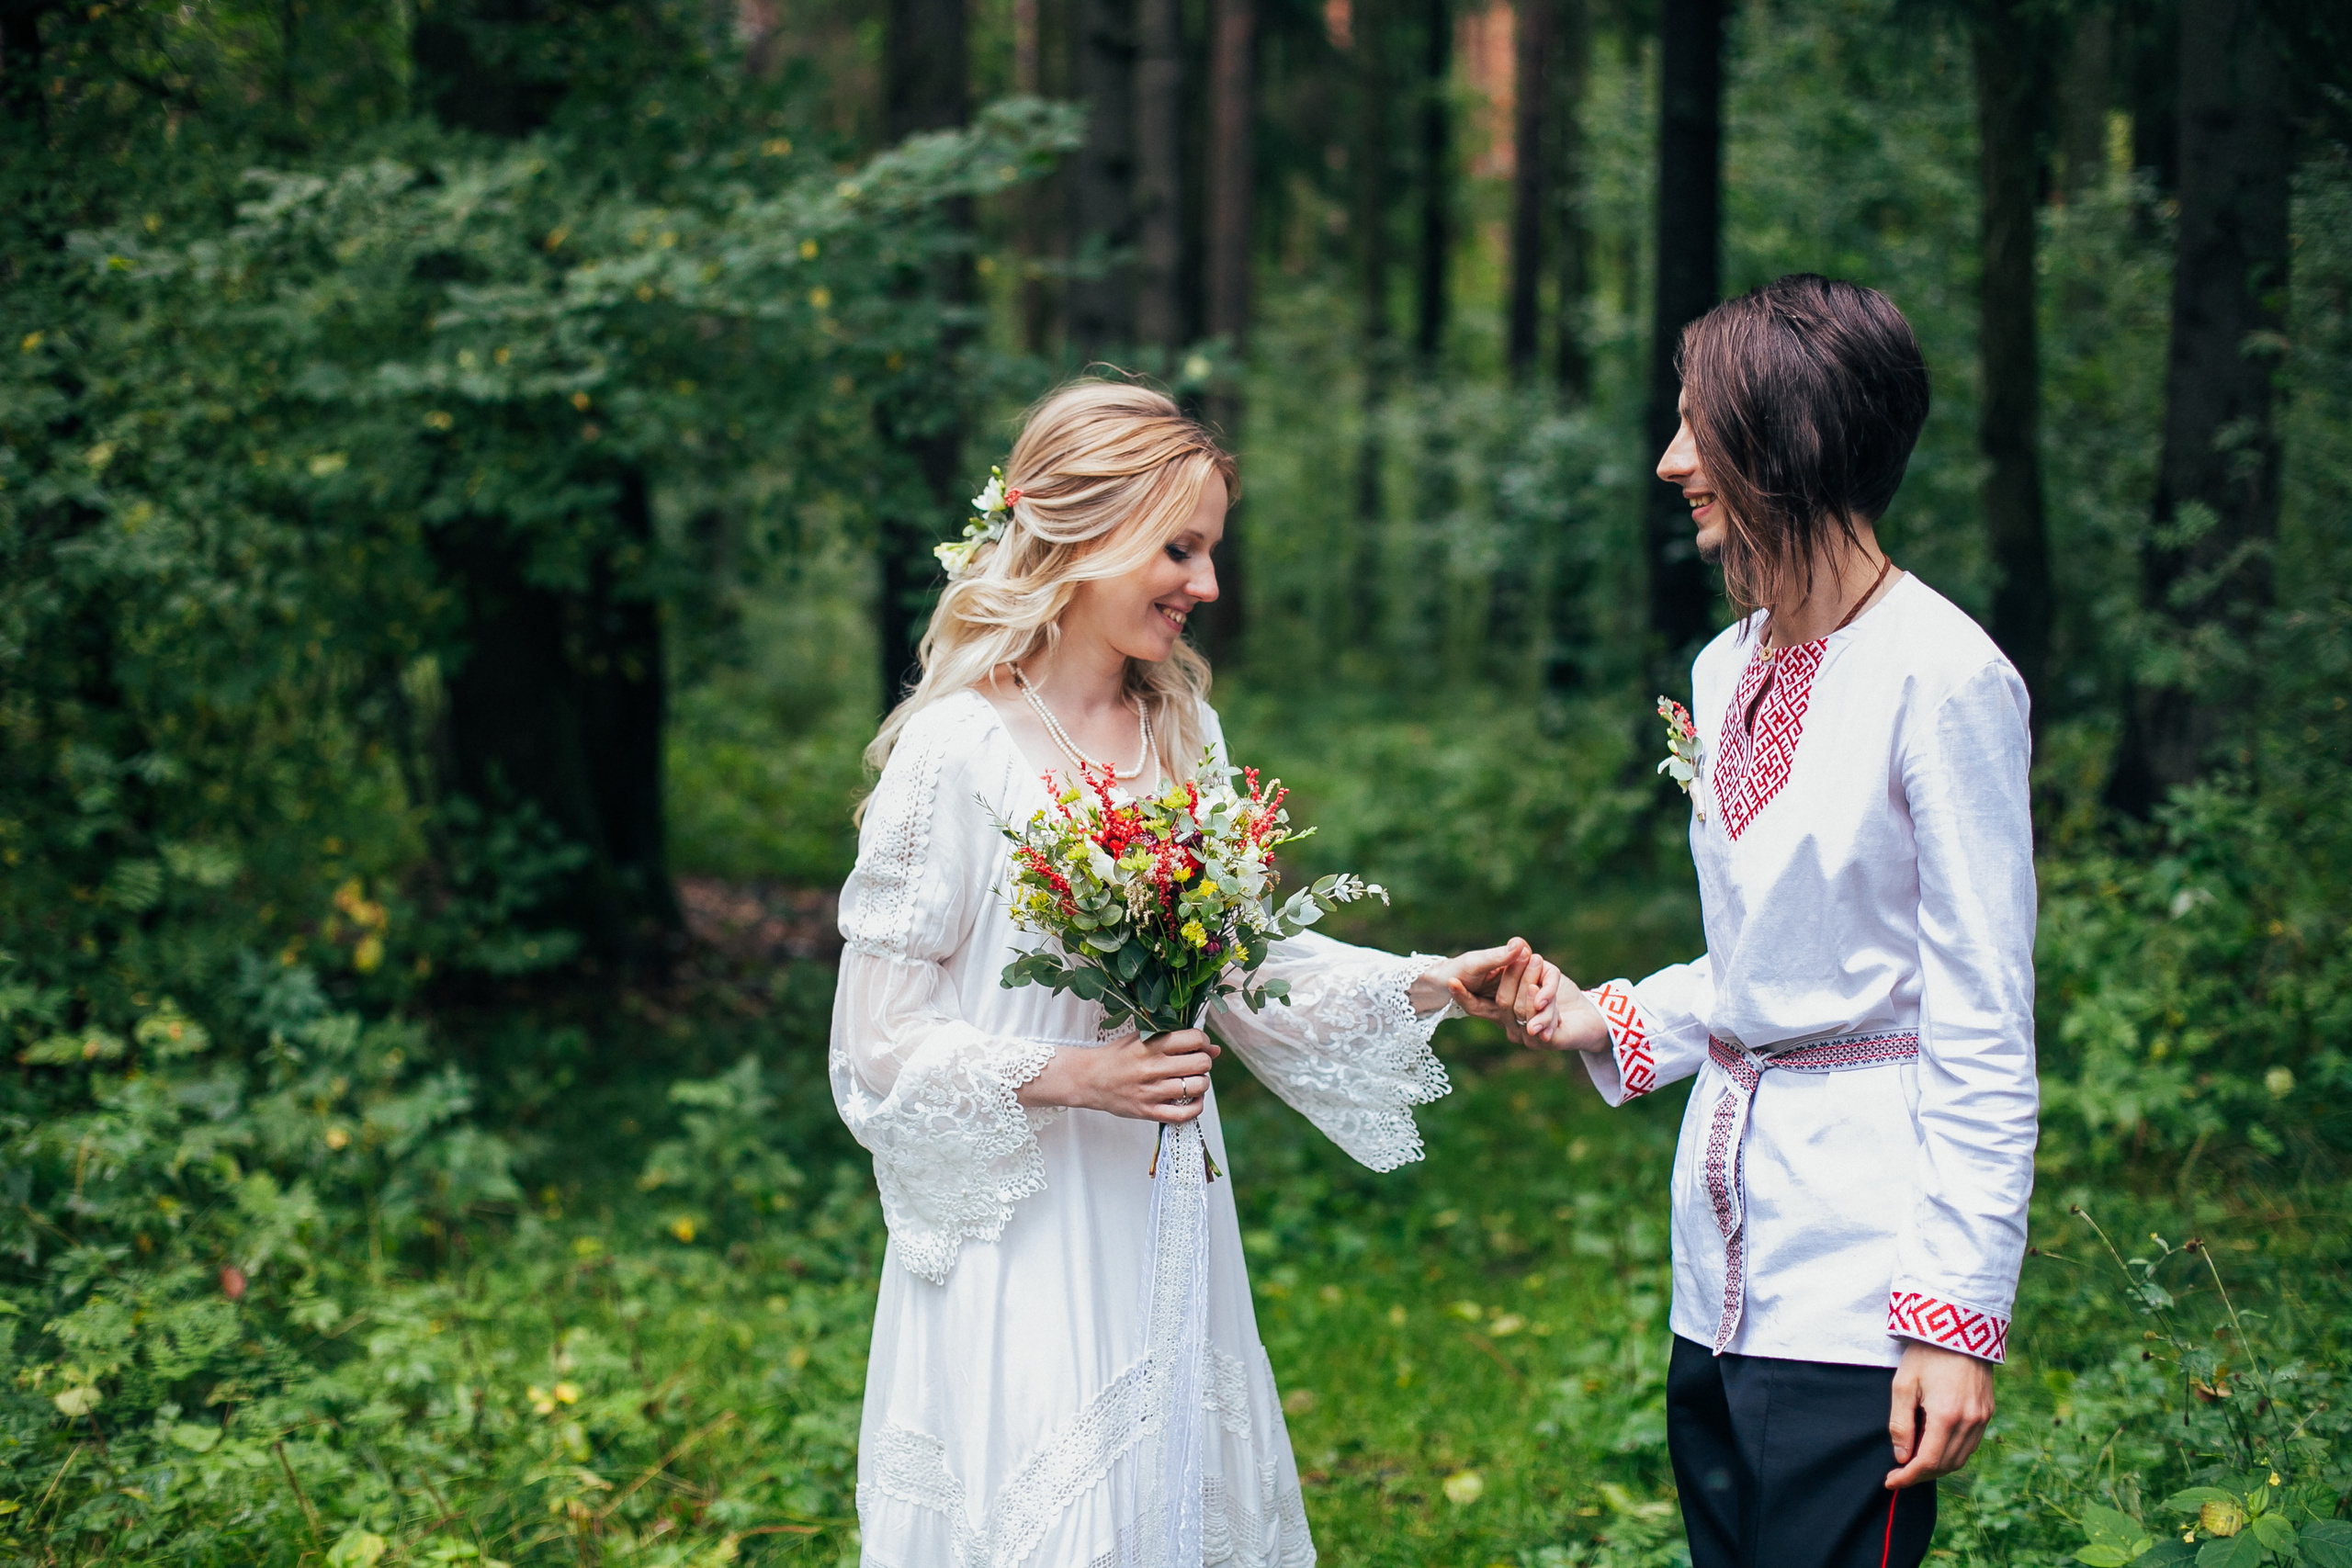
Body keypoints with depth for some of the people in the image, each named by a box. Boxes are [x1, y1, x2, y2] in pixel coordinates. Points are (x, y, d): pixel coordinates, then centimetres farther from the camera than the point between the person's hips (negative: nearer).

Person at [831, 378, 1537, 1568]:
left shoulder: (1181, 732, 8)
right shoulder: (958, 751, -12)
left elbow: (1248, 960, 11)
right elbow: (880, 1045, -11)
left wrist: (1431, 984, 0)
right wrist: (1071, 1077, -20)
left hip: (1166, 1221, 6)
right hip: (1020, 1236, -6)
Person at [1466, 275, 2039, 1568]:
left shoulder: (1943, 675, -13)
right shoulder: (1727, 670, 11)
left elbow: (1983, 1033, -13)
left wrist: (1958, 1314, -16)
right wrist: (1602, 1021, 7)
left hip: (1857, 1278, -8)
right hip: (1723, 1268, 8)